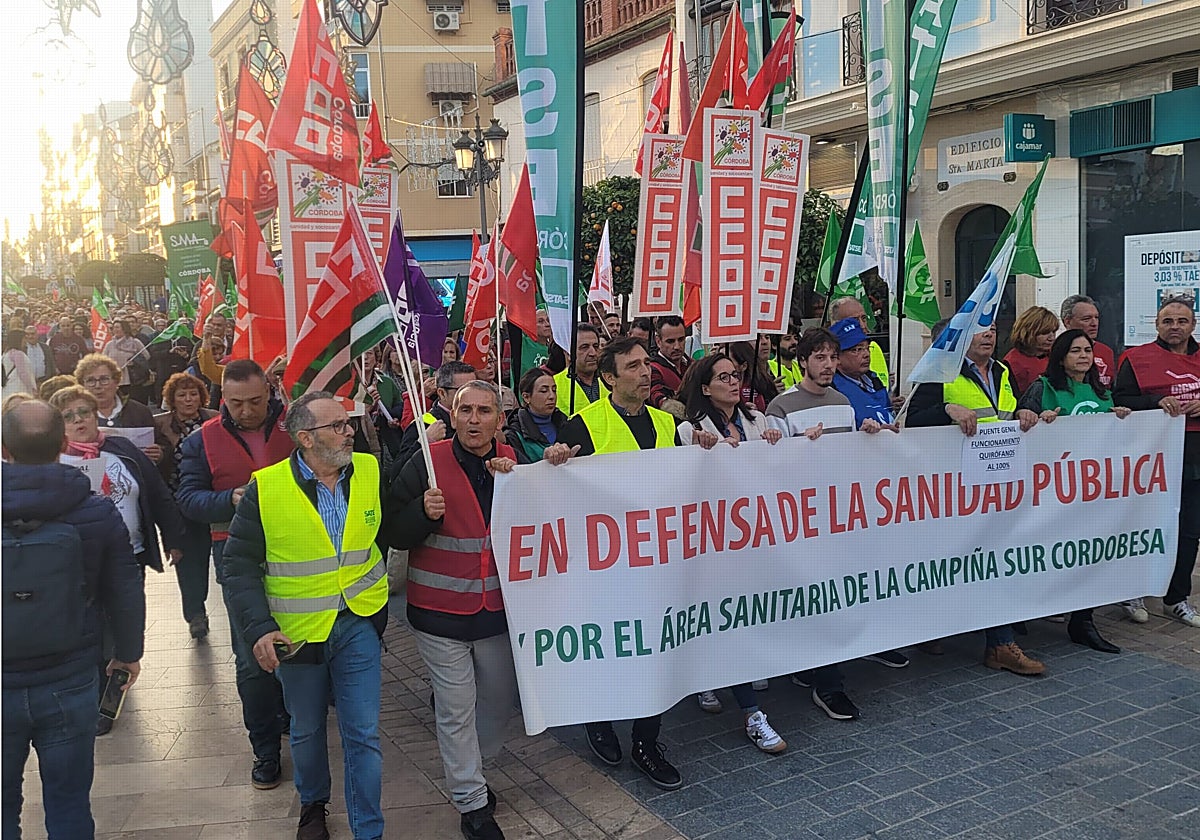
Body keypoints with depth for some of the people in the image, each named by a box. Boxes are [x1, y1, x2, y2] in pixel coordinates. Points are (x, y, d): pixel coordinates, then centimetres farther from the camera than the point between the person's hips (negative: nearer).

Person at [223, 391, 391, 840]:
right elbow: (239, 564, -7)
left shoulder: (371, 472, -5)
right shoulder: (265, 488, -12)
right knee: (307, 730, 20)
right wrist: (258, 628, -16)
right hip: (297, 632, 0)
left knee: (364, 734, 3)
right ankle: (312, 803, 47)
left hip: (359, 623, 0)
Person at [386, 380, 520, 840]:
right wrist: (424, 512, -25)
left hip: (498, 607, 4)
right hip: (441, 611, -3)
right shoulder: (428, 463, -9)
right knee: (456, 709, 4)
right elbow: (394, 533, -7)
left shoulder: (514, 462, 1)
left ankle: (464, 769, 41)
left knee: (501, 700, 16)